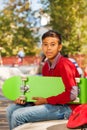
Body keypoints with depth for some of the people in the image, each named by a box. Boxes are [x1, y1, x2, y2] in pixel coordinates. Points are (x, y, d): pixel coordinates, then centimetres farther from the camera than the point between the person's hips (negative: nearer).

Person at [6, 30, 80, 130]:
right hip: (51, 104, 9)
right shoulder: (46, 66, 9)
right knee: (11, 109, 6)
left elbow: (72, 94, -24)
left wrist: (46, 100, -16)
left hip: (65, 107, -9)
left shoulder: (64, 65, -17)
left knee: (18, 115, -18)